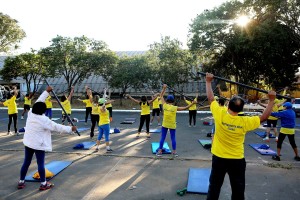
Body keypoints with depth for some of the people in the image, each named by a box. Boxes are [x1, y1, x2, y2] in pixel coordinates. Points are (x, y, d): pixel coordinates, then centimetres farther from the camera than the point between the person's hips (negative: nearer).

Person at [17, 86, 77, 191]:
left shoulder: (30, 114, -4)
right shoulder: (44, 120, -21)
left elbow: (38, 102, 8)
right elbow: (57, 127, -17)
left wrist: (46, 91, 14)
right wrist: (70, 129, -9)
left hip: (28, 143, 7)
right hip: (38, 144, -7)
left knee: (26, 162, 16)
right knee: (41, 163, 2)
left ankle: (21, 182, 27)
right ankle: (43, 184, 11)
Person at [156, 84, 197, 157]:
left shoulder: (165, 105, -11)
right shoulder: (175, 108, -13)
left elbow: (161, 96, 0)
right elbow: (185, 108, -7)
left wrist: (164, 88, 3)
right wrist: (192, 103, -2)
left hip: (165, 125, 1)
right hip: (172, 125, -1)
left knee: (162, 138, 8)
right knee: (173, 138, 10)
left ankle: (160, 151, 11)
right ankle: (174, 152, 16)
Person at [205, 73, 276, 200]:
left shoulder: (220, 115, -18)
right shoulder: (245, 122, -17)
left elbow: (210, 98, -7)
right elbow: (264, 117, -1)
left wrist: (208, 82, 4)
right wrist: (271, 101, 5)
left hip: (219, 158, 0)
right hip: (237, 160, 0)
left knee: (214, 187, 16)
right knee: (238, 189, 17)